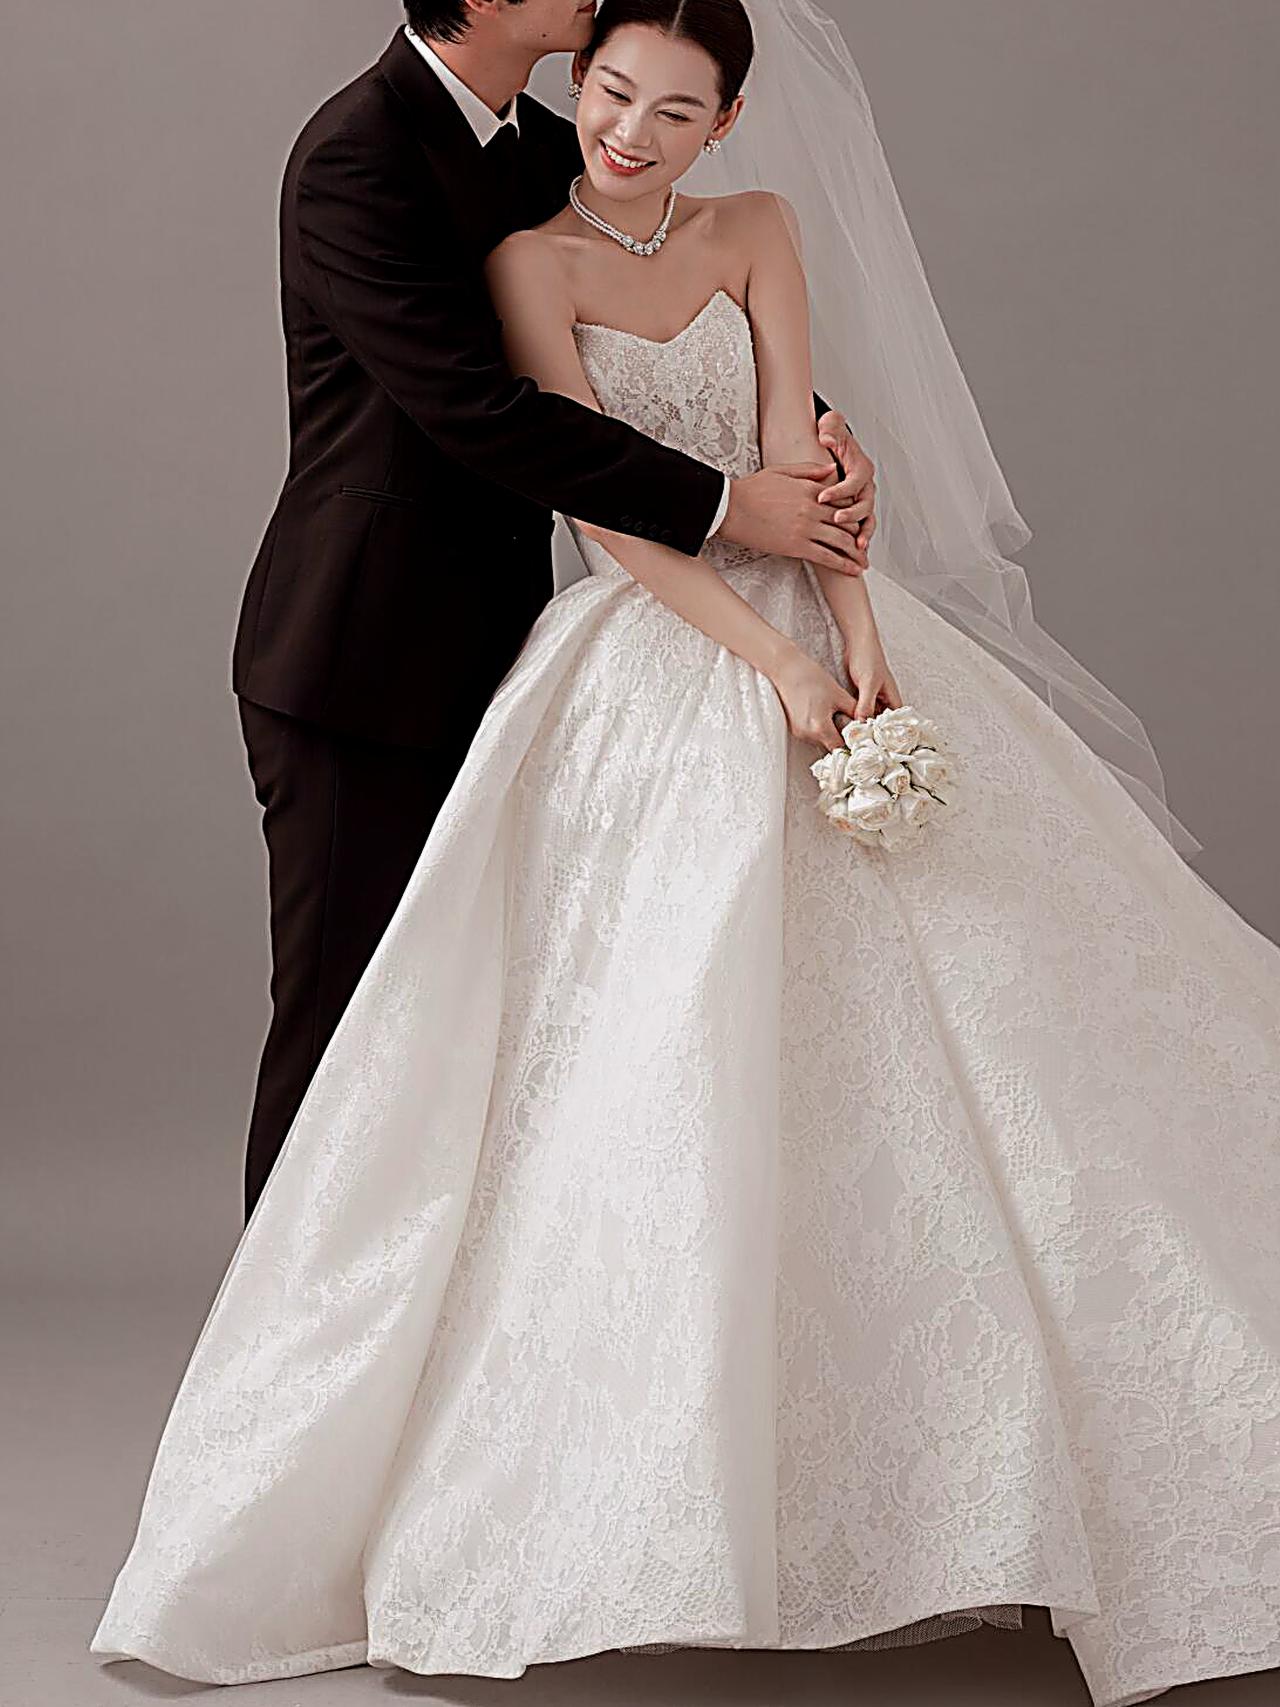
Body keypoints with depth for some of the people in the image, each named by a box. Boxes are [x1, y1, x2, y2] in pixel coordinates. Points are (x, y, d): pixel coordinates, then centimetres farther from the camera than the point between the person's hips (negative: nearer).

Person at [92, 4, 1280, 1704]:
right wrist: (771, 659, -19)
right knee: (666, 1040, -11)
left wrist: (861, 642, -14)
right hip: (655, 664, -4)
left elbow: (796, 452, 1)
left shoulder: (760, 231, 11)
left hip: (813, 630, 4)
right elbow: (602, 502, -9)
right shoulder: (532, 260, 0)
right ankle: (666, 1478, -1)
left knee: (944, 1021, 0)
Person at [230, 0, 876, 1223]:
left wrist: (817, 428, -4)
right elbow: (478, 408, -24)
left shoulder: (545, 151, 8)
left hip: (482, 657, 8)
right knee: (342, 1019, 1)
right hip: (364, 669, -8)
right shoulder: (356, 157, -17)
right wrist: (725, 506, -21)